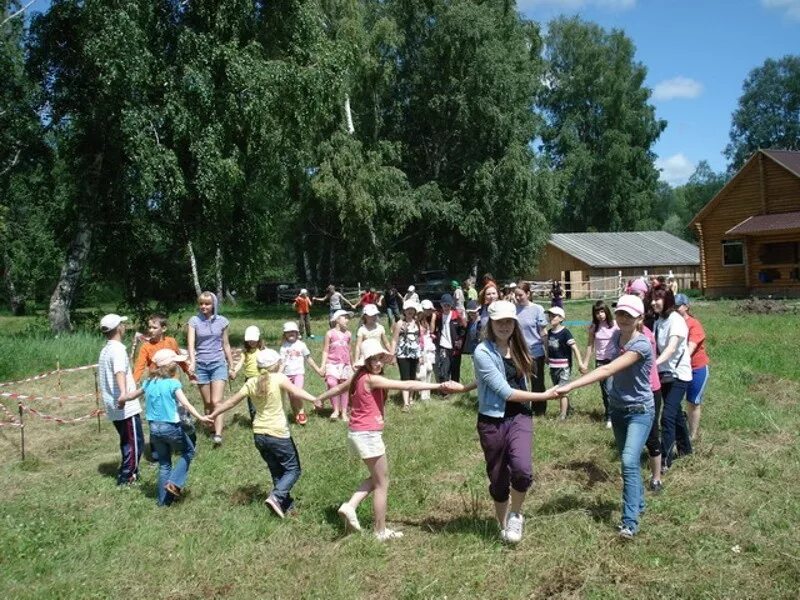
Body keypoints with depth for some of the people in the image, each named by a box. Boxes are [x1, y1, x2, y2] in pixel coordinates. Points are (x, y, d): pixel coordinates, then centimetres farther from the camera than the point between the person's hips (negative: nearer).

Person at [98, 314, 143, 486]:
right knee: (135, 442, -1)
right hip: (125, 406, -9)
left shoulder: (105, 350, 15)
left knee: (127, 441, 20)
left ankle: (129, 472, 29)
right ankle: (126, 478, 2)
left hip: (114, 407, 9)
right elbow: (119, 372, -36)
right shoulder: (118, 349, -16)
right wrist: (124, 393, -54)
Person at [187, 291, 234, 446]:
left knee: (216, 401, -12)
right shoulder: (194, 321, -2)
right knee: (207, 402, 9)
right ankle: (213, 428, 24)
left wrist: (231, 366, 12)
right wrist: (192, 362, -31)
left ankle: (218, 434, -17)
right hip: (201, 365, 1)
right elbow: (191, 343, -14)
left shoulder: (221, 321, 1)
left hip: (218, 364, -1)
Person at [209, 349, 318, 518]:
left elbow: (232, 401, 11)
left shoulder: (251, 383, 5)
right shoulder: (279, 378, -10)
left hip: (259, 435, 6)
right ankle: (276, 497, -15)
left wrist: (213, 415, 24)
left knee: (276, 471, 19)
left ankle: (286, 502, 22)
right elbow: (295, 391, -28)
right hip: (278, 434, -6)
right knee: (293, 469, 4)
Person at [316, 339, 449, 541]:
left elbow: (339, 388, 24)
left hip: (358, 433, 9)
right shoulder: (371, 379, -19)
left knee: (377, 477, 22)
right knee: (382, 483, 5)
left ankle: (350, 506, 12)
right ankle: (381, 531, 15)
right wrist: (439, 385, -26)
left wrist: (318, 398, 42)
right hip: (368, 435, -9)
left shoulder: (359, 376, 6)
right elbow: (407, 385, -25)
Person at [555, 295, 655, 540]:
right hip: (617, 408, 7)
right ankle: (638, 503, 35)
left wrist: (570, 386, -41)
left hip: (639, 411, -7)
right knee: (629, 461, 16)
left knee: (629, 462, -19)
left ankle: (630, 522, -17)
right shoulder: (616, 336, 0)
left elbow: (607, 370, -35)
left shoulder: (641, 345, -25)